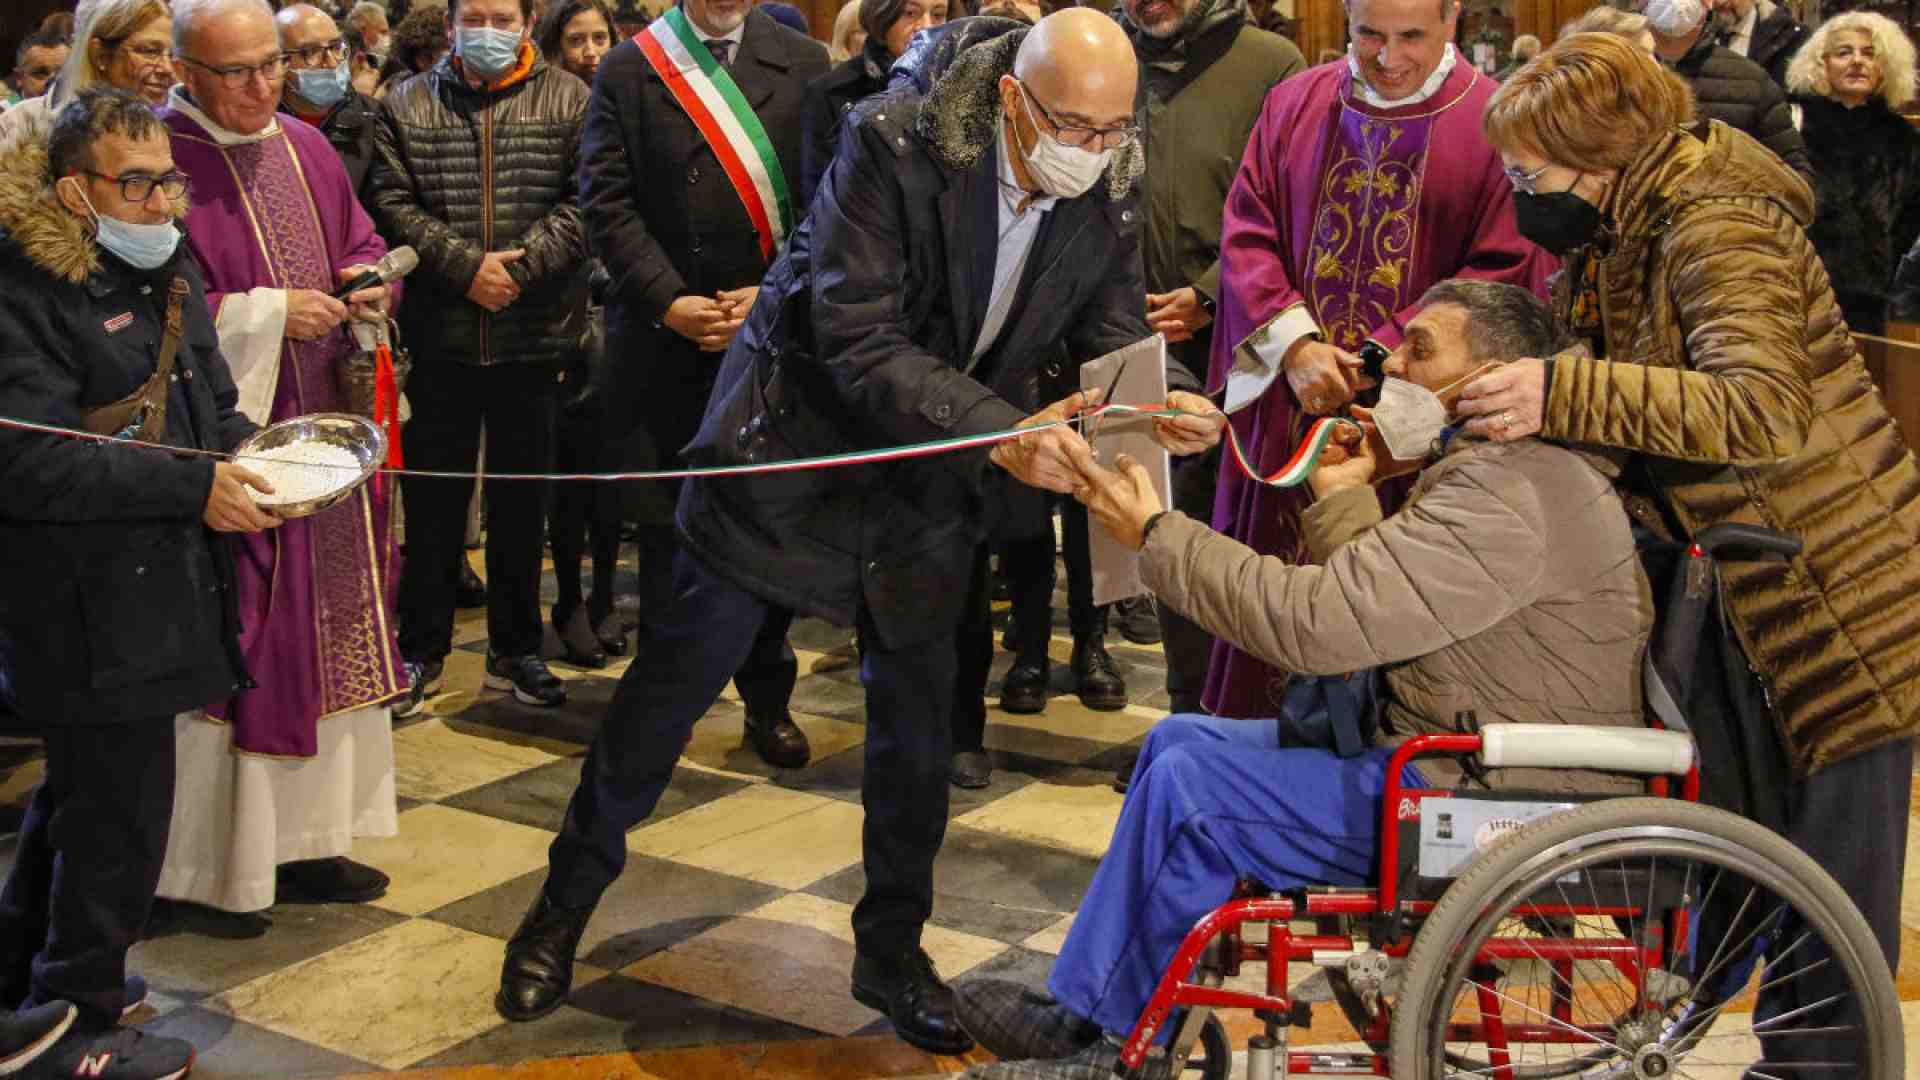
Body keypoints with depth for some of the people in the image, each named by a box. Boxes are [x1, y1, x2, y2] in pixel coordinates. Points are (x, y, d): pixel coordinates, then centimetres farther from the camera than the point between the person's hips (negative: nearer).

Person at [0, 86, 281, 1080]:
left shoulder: (169, 271, 11)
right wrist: (193, 486, -25)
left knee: (81, 786, 22)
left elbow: (211, 399, 22)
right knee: (119, 806, -1)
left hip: (155, 587, 9)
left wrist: (245, 451, 1)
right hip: (89, 608, -9)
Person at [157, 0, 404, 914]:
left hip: (325, 429, 7)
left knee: (326, 634, 11)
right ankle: (212, 857, 10)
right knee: (227, 644, -2)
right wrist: (263, 314, -19)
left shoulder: (307, 151, 9)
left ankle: (302, 835, 22)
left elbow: (361, 244, 18)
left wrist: (372, 283, -4)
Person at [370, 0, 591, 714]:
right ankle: (422, 648, 19)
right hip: (440, 334, 0)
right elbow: (394, 204, -2)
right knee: (433, 496, 7)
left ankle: (515, 648, 23)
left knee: (522, 497, 10)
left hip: (536, 335, 0)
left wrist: (522, 265, -16)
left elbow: (586, 201, -6)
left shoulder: (569, 101, 3)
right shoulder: (406, 106, 6)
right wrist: (466, 267, -14)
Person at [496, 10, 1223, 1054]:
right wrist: (1003, 432, -39)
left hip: (929, 479, 5)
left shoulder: (1107, 190, -10)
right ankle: (563, 907, 24)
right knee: (675, 677, 4)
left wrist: (1173, 403, -26)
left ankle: (892, 951, 29)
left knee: (917, 715, 9)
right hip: (794, 437, -4)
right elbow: (860, 345, -30)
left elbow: (1114, 339, -4)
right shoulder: (894, 145, -26)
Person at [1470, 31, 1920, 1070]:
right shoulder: (1617, 245, 8)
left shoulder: (1718, 227, -21)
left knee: (1833, 916, -1)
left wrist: (1561, 394, -37)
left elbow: (1762, 408, -35)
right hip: (1754, 597, 10)